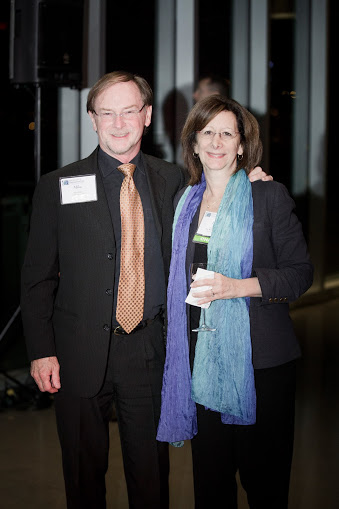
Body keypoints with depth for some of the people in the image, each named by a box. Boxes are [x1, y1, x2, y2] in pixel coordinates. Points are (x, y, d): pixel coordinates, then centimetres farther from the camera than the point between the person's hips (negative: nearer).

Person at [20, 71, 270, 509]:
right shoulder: (58, 186, -1)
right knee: (84, 472, 12)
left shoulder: (172, 180, 5)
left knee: (151, 472, 12)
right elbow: (37, 276, 0)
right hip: (80, 353, -1)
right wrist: (41, 351, -8)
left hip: (149, 349, 1)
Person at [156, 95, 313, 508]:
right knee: (209, 474, 9)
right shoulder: (185, 201, 12)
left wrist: (239, 286, -19)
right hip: (201, 358, 4)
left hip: (259, 359, -4)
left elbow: (302, 272, -5)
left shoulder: (270, 196, -3)